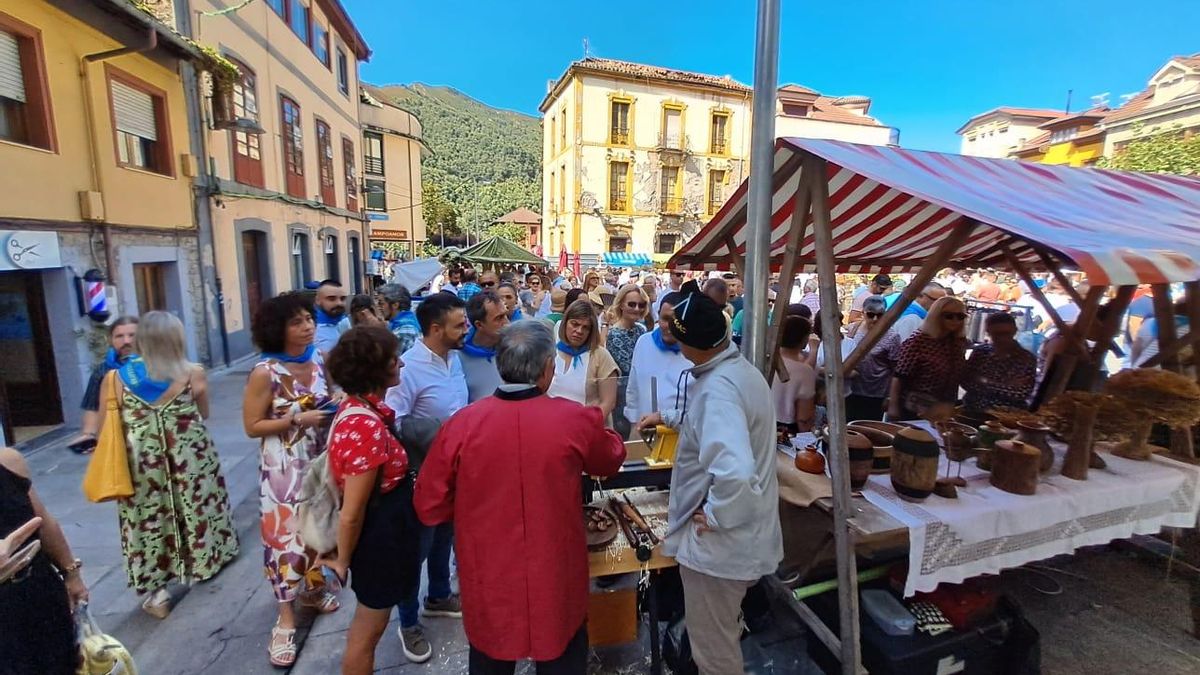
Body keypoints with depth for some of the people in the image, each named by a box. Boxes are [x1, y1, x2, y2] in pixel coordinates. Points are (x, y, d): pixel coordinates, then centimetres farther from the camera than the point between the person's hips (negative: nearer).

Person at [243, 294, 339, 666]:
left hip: (319, 459, 5)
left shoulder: (319, 359, -1)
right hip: (283, 466, -5)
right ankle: (286, 617, 18)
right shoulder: (264, 373, -16)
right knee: (285, 533, 2)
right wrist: (298, 419, -23)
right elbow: (253, 426, -13)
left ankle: (313, 587, 41)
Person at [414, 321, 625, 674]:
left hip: (489, 585, 1)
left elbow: (429, 506, -6)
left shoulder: (462, 424, -17)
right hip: (556, 582, -1)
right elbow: (611, 460, 4)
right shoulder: (576, 420, -18)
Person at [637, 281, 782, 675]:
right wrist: (669, 418, 26)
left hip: (721, 539, -9)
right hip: (744, 530, 9)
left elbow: (735, 473, -44)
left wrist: (715, 516, -26)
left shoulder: (717, 389, -31)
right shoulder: (742, 369, 0)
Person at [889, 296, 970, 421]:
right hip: (912, 410, -6)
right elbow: (899, 376, -17)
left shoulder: (960, 343, 3)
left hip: (942, 413, 6)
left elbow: (958, 376, 16)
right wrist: (893, 406, -18)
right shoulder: (918, 340, -15)